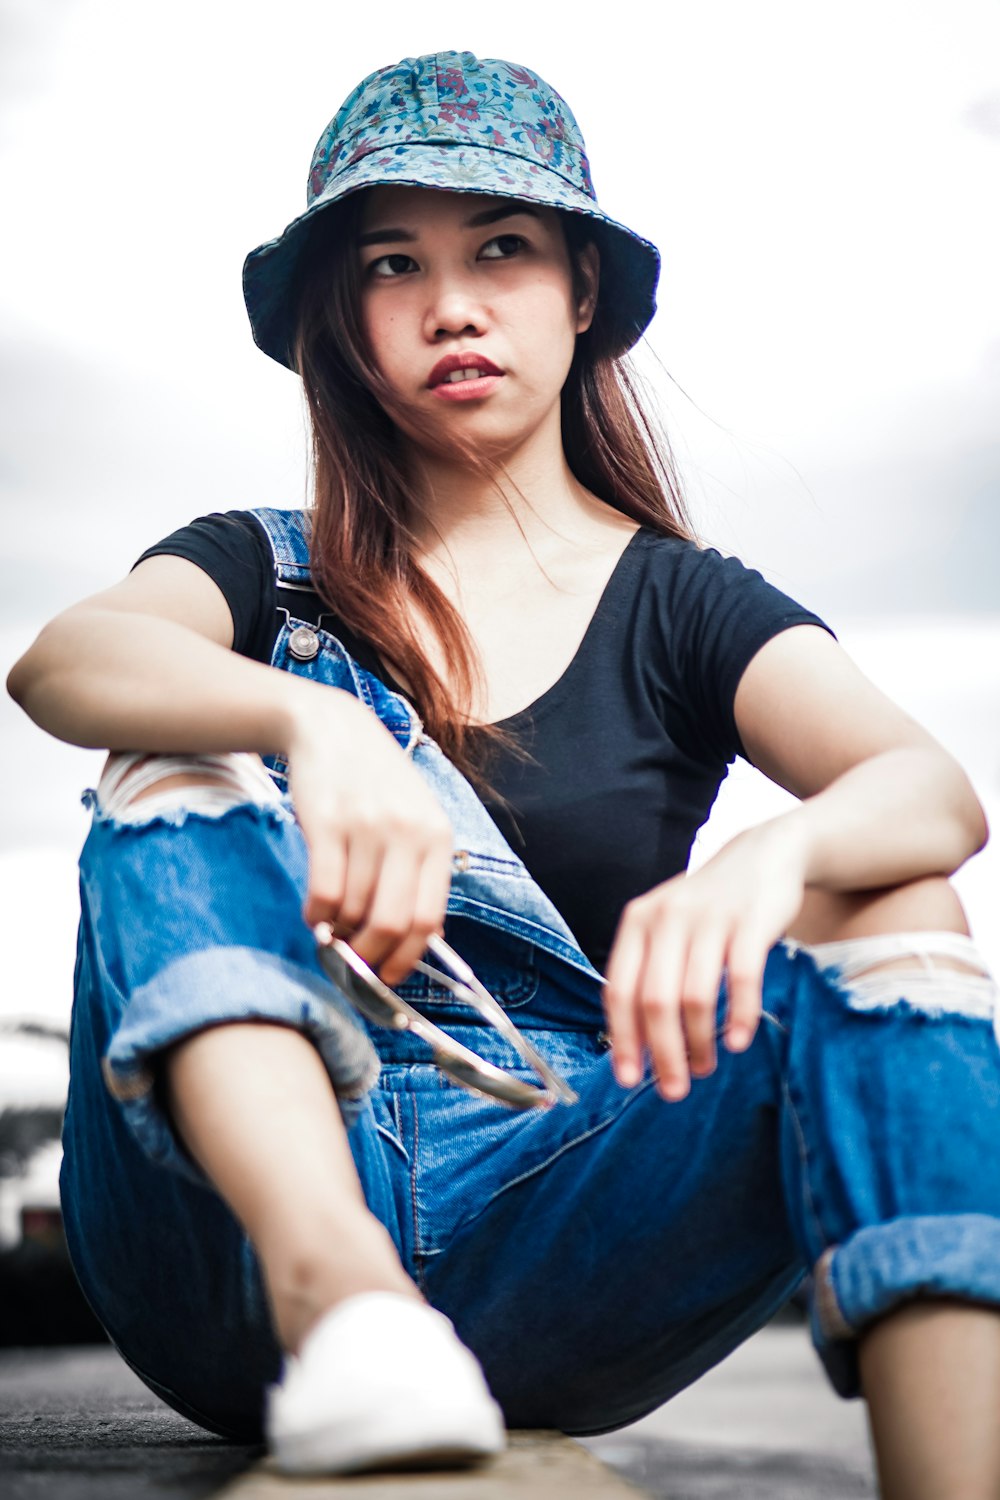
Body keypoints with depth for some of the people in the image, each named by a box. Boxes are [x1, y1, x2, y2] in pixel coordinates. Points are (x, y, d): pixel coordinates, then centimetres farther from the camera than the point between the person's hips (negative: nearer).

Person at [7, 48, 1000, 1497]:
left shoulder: (684, 608, 12)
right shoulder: (264, 576, 14)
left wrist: (772, 855, -32)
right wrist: (313, 725, -33)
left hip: (554, 1262, 0)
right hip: (243, 1212, 1)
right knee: (186, 757, -17)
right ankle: (328, 1287, -40)